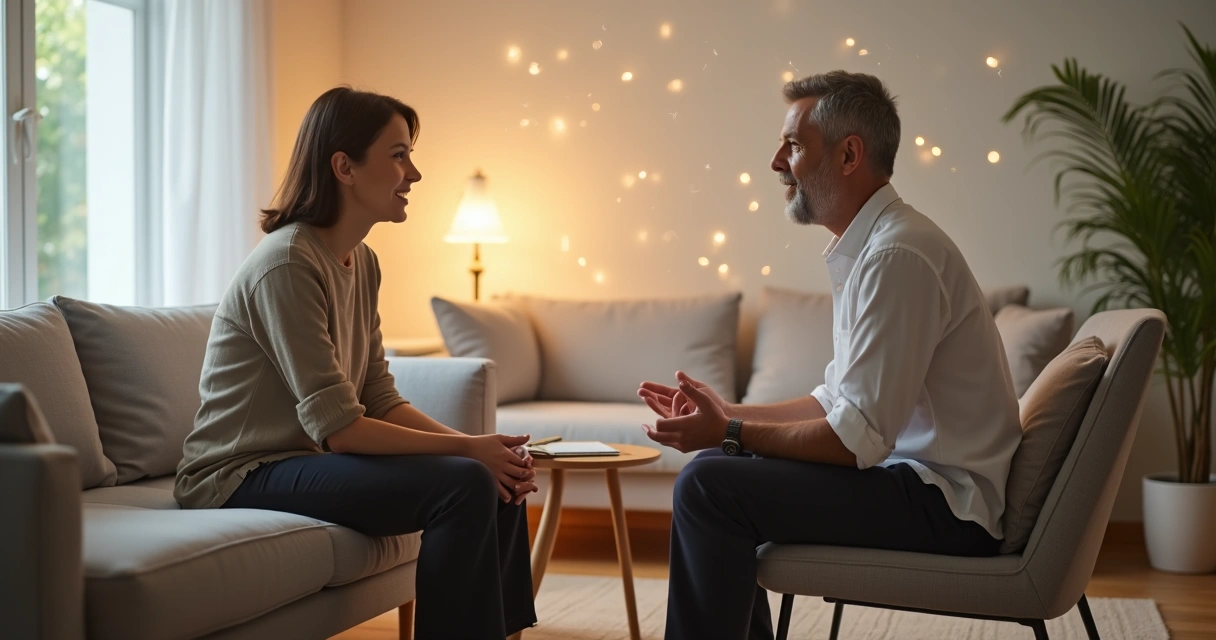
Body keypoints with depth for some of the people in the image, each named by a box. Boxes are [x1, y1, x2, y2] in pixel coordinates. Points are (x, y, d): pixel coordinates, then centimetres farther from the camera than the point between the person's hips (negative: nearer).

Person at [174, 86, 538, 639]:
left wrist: (479, 446, -9)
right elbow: (337, 425, -23)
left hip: (306, 459, 9)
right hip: (242, 474, -9)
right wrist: (467, 448, -18)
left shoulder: (362, 262, 8)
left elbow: (381, 401, 5)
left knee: (501, 478, 3)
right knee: (463, 485, -23)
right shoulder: (287, 264, -21)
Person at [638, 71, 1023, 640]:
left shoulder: (897, 254, -20)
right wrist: (726, 413, 10)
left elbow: (858, 438, -22)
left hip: (946, 506, -10)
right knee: (723, 466, 18)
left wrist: (730, 433, -12)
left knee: (708, 486, -19)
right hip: (909, 471, 10)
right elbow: (837, 401, 17)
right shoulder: (866, 247, 12)